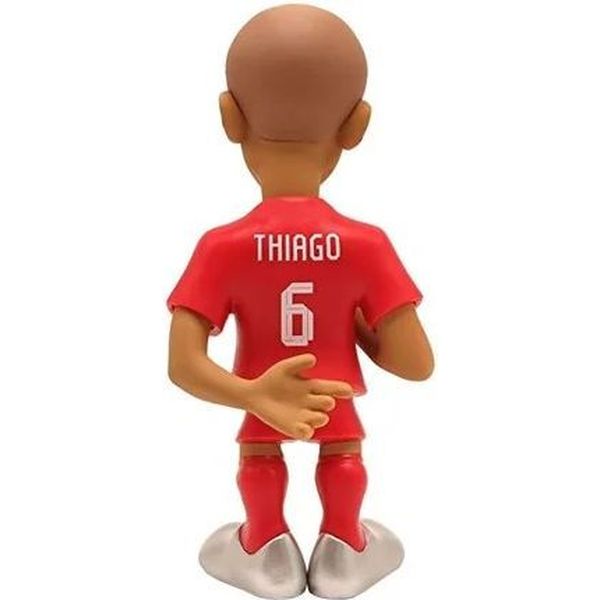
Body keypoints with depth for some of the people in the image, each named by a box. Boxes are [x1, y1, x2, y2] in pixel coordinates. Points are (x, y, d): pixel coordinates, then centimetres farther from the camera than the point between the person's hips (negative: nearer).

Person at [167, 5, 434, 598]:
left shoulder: (222, 247, -24)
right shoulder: (366, 245, -24)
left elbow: (183, 365, -29)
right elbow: (417, 364, -21)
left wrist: (252, 399, -32)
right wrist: (359, 329, -5)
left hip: (259, 397, 0)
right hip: (337, 400, 0)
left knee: (256, 452, 32)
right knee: (343, 451, 32)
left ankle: (266, 547, 50)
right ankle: (343, 548, 48)